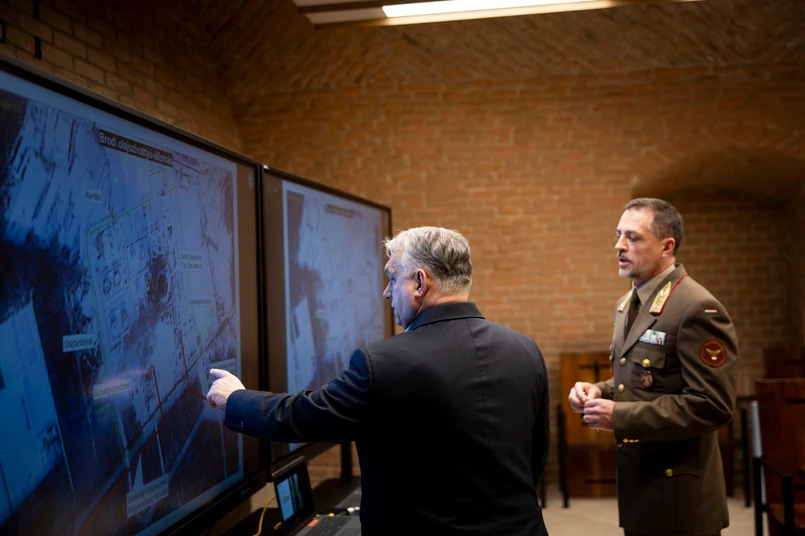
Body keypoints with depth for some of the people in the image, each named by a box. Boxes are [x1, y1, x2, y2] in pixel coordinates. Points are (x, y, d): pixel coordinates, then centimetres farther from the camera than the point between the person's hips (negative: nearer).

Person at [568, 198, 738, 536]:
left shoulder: (697, 309, -18)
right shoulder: (627, 304, 10)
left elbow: (712, 405, -23)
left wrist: (620, 416, -23)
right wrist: (599, 392, -1)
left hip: (678, 494, -8)